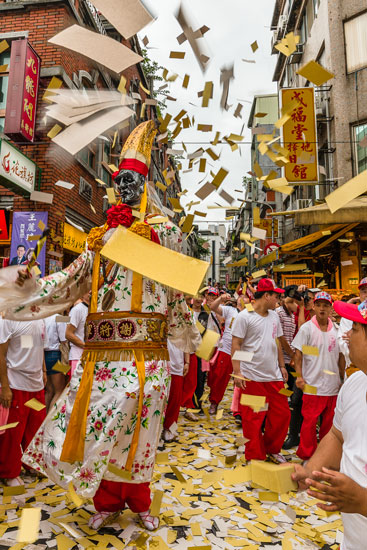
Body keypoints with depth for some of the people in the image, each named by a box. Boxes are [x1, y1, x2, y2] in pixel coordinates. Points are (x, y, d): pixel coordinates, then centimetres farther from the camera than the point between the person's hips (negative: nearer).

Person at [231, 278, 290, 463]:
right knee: (253, 419, 4)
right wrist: (237, 372, -15)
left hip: (274, 376, 7)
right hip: (252, 377, -6)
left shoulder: (274, 316, 11)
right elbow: (235, 345, -11)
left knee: (282, 414, 12)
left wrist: (282, 366, 16)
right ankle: (255, 457, 22)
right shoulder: (244, 316, -10)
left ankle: (272, 449, 33)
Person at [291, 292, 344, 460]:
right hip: (313, 384, -4)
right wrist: (299, 376, -11)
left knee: (329, 422, 14)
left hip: (333, 385, 4)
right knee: (309, 422, 2)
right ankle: (307, 455, 19)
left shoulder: (337, 330, 5)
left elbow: (341, 356, 12)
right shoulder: (306, 328, -7)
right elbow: (298, 354, -5)